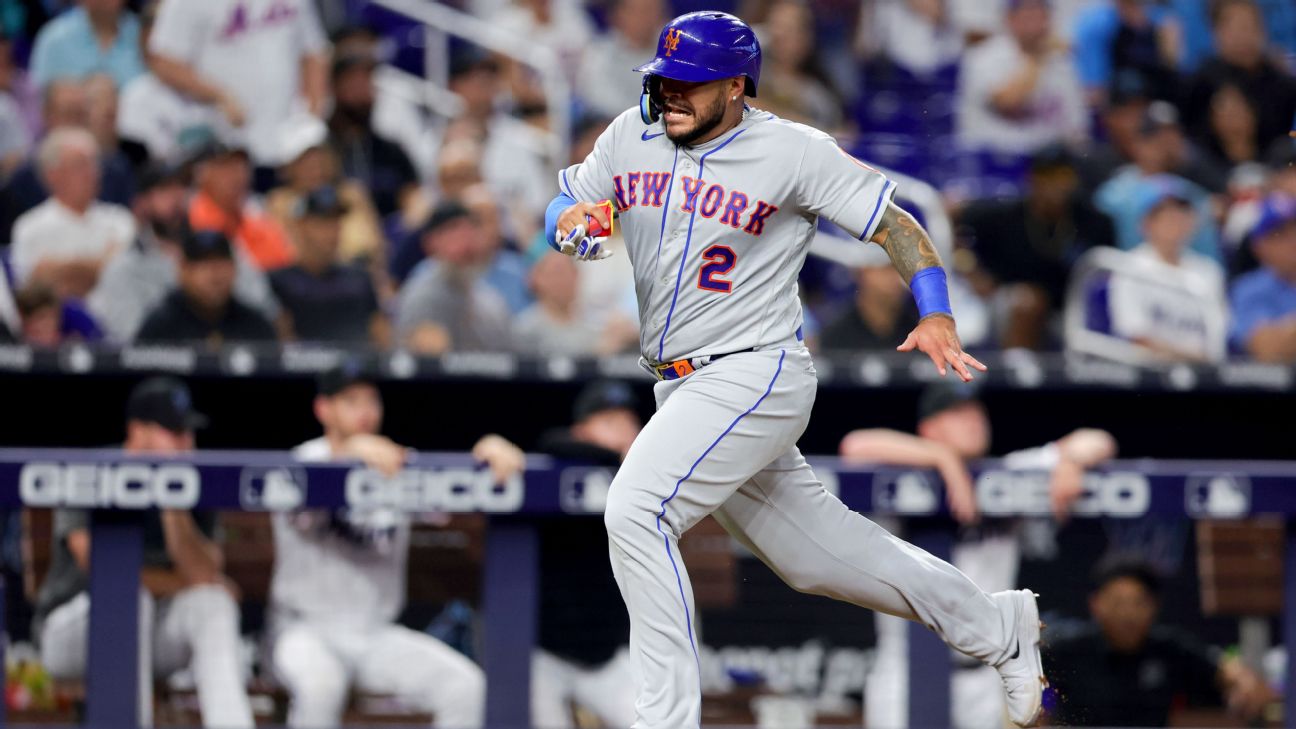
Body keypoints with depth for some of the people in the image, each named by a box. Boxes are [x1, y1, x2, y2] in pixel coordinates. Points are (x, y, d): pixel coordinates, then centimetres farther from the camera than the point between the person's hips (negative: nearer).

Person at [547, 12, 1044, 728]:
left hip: (754, 376, -7)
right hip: (683, 389, 7)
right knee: (813, 552, 16)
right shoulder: (631, 138, 6)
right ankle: (995, 627, 32)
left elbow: (895, 223, -9)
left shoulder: (792, 152, -11)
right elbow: (560, 210, 11)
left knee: (635, 513, -23)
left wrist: (936, 317, -23)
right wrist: (570, 220, -14)